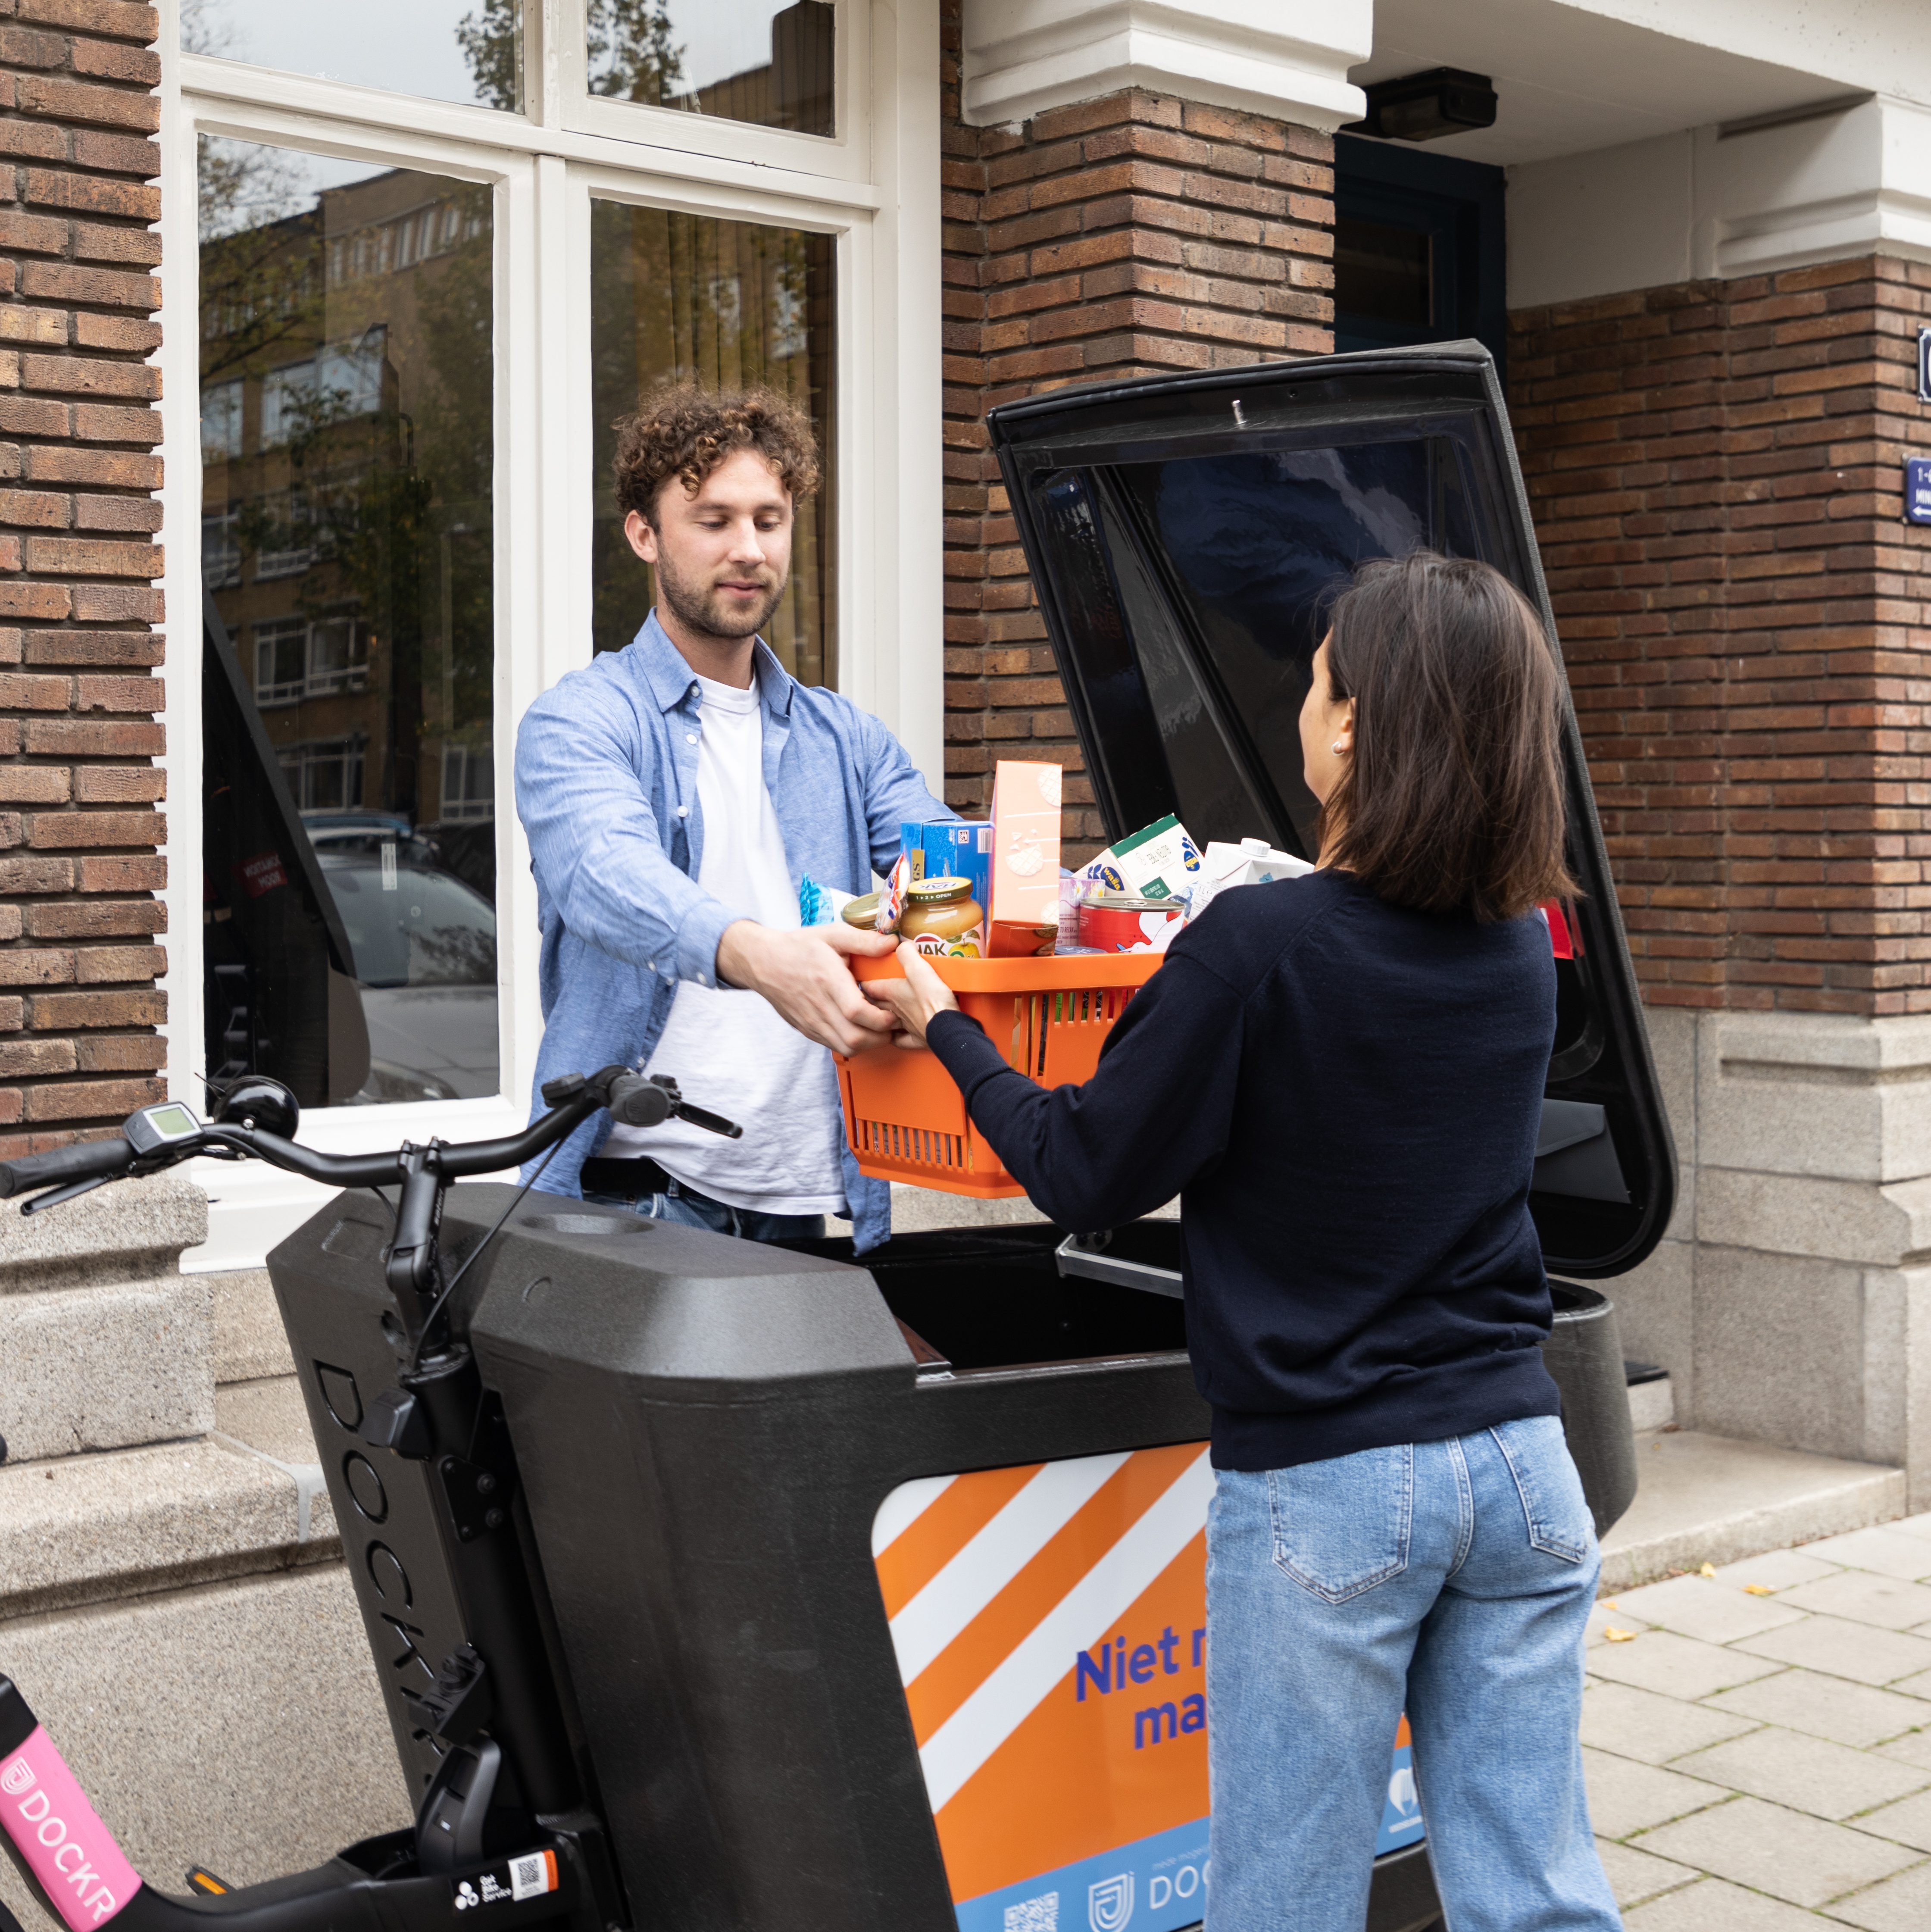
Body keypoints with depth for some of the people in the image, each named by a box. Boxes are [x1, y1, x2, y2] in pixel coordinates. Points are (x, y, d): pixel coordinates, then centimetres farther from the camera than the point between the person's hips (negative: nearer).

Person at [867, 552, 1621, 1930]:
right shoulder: (1519, 950, 3)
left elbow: (1087, 1172, -7)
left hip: (1326, 1483, -5)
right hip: (1520, 1459, 6)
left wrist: (943, 1027, 8)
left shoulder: (1260, 948, -16)